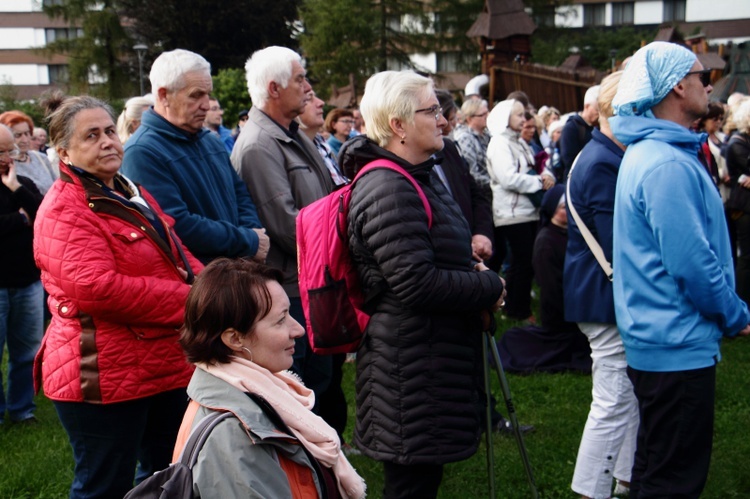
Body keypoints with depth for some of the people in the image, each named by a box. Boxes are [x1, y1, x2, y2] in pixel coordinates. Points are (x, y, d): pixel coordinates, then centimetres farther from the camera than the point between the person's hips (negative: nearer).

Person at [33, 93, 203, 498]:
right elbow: (97, 289, -27)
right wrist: (188, 301, -22)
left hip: (164, 366, 9)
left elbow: (177, 255, 19)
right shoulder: (64, 211, -15)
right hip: (105, 376, -9)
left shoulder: (131, 195, 14)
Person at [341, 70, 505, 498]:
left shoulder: (421, 177, 15)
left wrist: (473, 270, 7)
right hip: (410, 367, -10)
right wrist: (490, 287, -14)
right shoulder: (388, 190, -21)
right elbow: (416, 282, -27)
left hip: (436, 359, 10)